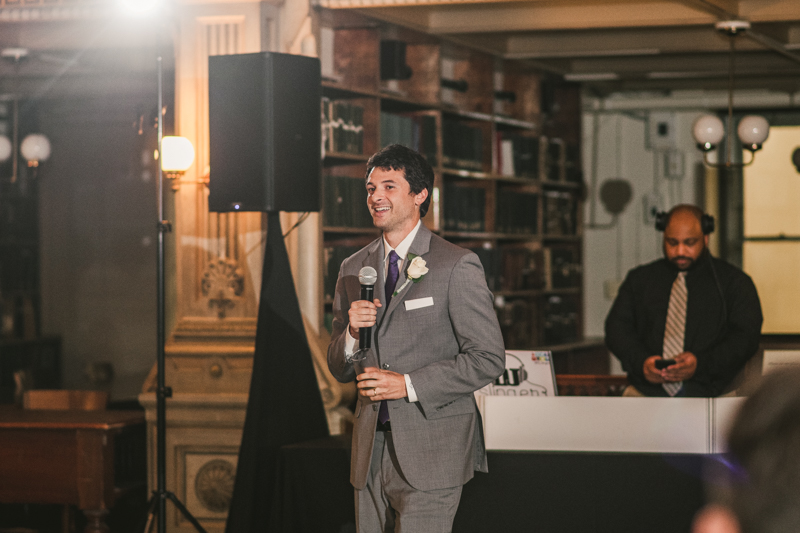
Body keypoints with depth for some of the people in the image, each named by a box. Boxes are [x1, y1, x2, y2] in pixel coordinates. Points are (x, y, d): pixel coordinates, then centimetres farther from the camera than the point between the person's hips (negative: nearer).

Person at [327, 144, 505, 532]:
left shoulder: (456, 266, -5)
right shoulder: (353, 269, 13)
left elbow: (488, 358, -9)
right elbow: (338, 369, 15)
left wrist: (408, 384, -15)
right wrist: (351, 334, -7)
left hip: (430, 453, -5)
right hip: (371, 452, 5)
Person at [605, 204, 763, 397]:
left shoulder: (735, 282, 12)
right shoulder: (639, 279, 20)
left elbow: (746, 336, 1)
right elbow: (616, 327, 12)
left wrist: (700, 364, -15)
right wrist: (641, 362, -9)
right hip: (646, 391, 2)